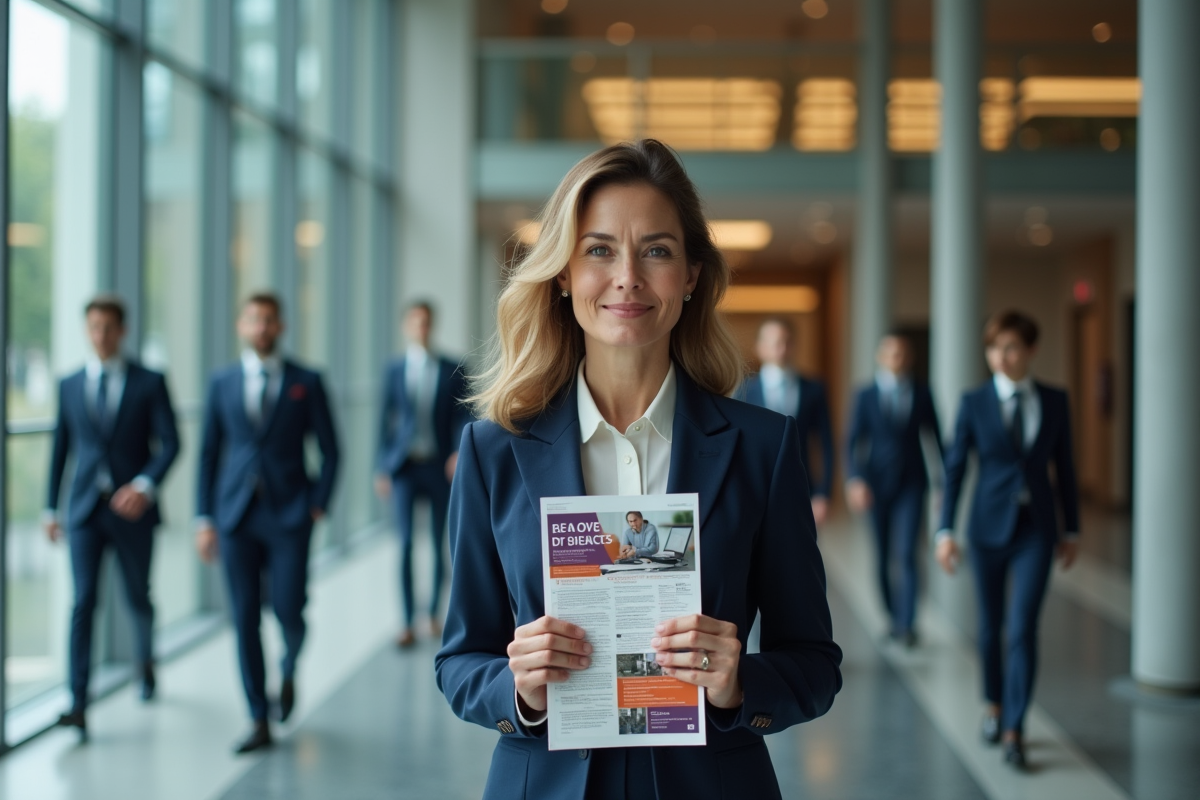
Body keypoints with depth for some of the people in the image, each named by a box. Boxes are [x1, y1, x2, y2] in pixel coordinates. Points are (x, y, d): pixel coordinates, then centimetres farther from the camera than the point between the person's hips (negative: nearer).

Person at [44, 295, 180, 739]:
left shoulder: (150, 382, -1)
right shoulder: (70, 385, 8)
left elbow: (169, 443, -7)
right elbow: (60, 448, 13)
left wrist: (145, 485, -23)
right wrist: (51, 508, 13)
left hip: (132, 509, -1)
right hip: (85, 511, 1)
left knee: (138, 598, 13)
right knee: (84, 601, -11)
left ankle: (146, 661, 43)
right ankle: (79, 706, -15)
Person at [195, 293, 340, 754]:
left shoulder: (305, 383, 3)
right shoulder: (222, 383, 8)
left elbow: (328, 450, 5)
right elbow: (209, 453, 10)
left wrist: (319, 505, -5)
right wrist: (205, 518, 6)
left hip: (289, 513, -2)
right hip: (236, 515, 2)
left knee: (288, 612, -6)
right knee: (245, 619, 2)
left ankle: (289, 672, 29)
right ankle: (259, 724, 11)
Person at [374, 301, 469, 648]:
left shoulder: (451, 371, 3)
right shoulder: (394, 370, 5)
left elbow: (462, 416, 1)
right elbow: (386, 420, 8)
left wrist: (459, 450, -17)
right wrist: (382, 469, 5)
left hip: (439, 466, 0)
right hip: (405, 466, 0)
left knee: (440, 543, 8)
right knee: (405, 542, -5)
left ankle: (434, 612, 24)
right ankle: (408, 623, -1)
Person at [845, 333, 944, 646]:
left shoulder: (922, 393, 2)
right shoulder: (865, 395, 0)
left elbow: (936, 436, 7)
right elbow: (854, 441, -4)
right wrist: (855, 480, -18)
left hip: (911, 482, -1)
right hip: (877, 482, 1)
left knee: (906, 553, -12)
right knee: (883, 556, 9)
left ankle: (907, 624, -13)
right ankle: (893, 615, 25)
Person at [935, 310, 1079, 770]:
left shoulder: (1054, 402, 1)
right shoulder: (974, 403, -3)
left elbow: (1064, 468, 7)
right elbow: (954, 468, -2)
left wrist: (1072, 530, 9)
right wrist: (946, 531, -7)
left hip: (1036, 529, 0)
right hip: (989, 526, 0)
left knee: (1023, 629, -10)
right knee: (991, 626, 12)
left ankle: (1014, 732, -5)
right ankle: (994, 706, 35)